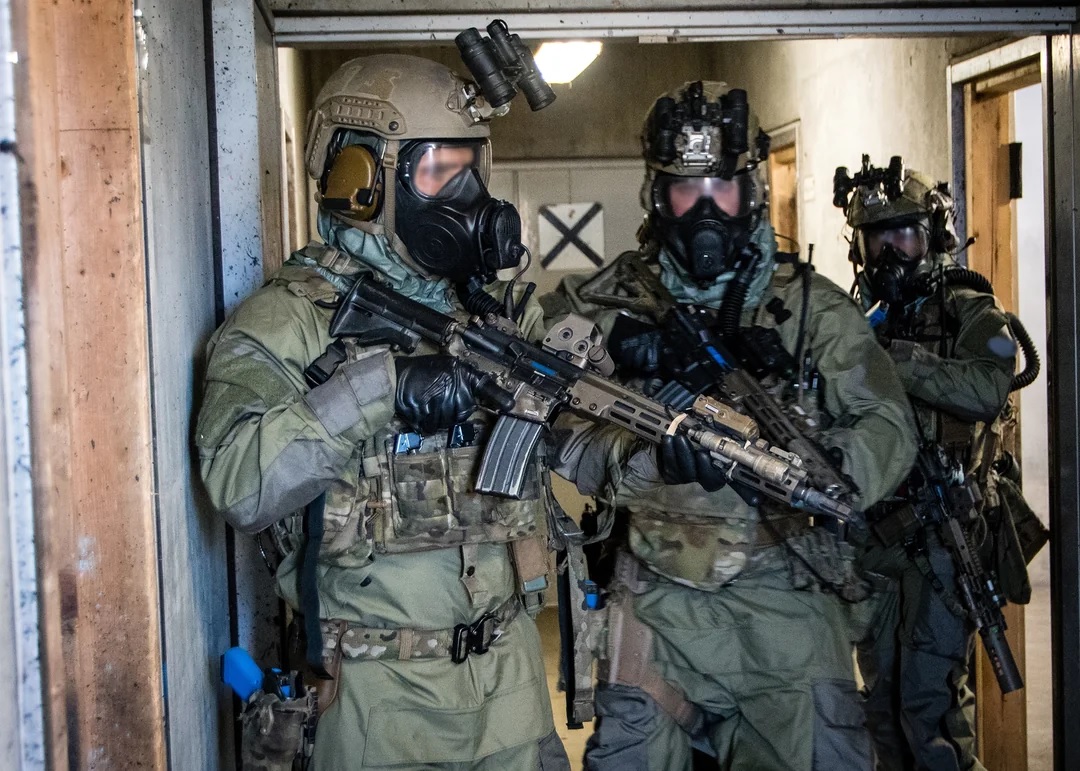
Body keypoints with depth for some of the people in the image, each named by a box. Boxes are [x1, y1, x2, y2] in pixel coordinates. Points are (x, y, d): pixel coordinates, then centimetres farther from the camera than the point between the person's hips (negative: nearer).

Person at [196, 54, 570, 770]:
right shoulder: (289, 321, -12)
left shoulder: (502, 308, 6)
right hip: (386, 685, -5)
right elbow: (243, 488, -27)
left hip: (512, 656, 5)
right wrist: (377, 385, -34)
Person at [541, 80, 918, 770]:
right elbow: (570, 447, -3)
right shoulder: (611, 306, 3)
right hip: (661, 598, 0)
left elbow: (888, 429, -4)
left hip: (790, 595, 1)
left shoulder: (814, 307, 3)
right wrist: (651, 454, -21)